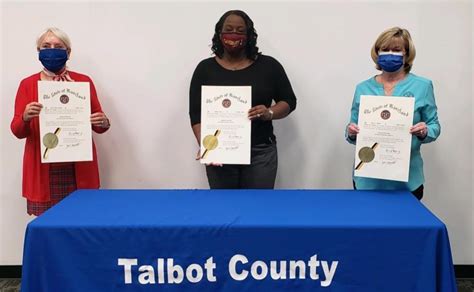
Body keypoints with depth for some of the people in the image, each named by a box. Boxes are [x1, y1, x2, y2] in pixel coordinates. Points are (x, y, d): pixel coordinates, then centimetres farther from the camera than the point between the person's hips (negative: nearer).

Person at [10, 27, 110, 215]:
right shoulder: (28, 84, 5)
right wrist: (25, 117, -20)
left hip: (79, 169, 0)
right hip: (43, 169, 0)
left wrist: (103, 123, -14)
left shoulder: (83, 81, 5)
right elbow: (17, 131, 1)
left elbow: (99, 124, 8)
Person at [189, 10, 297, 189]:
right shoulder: (205, 69, 5)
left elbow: (289, 101, 8)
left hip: (260, 153, 0)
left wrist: (269, 113, -13)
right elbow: (196, 113, 3)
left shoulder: (268, 66, 4)